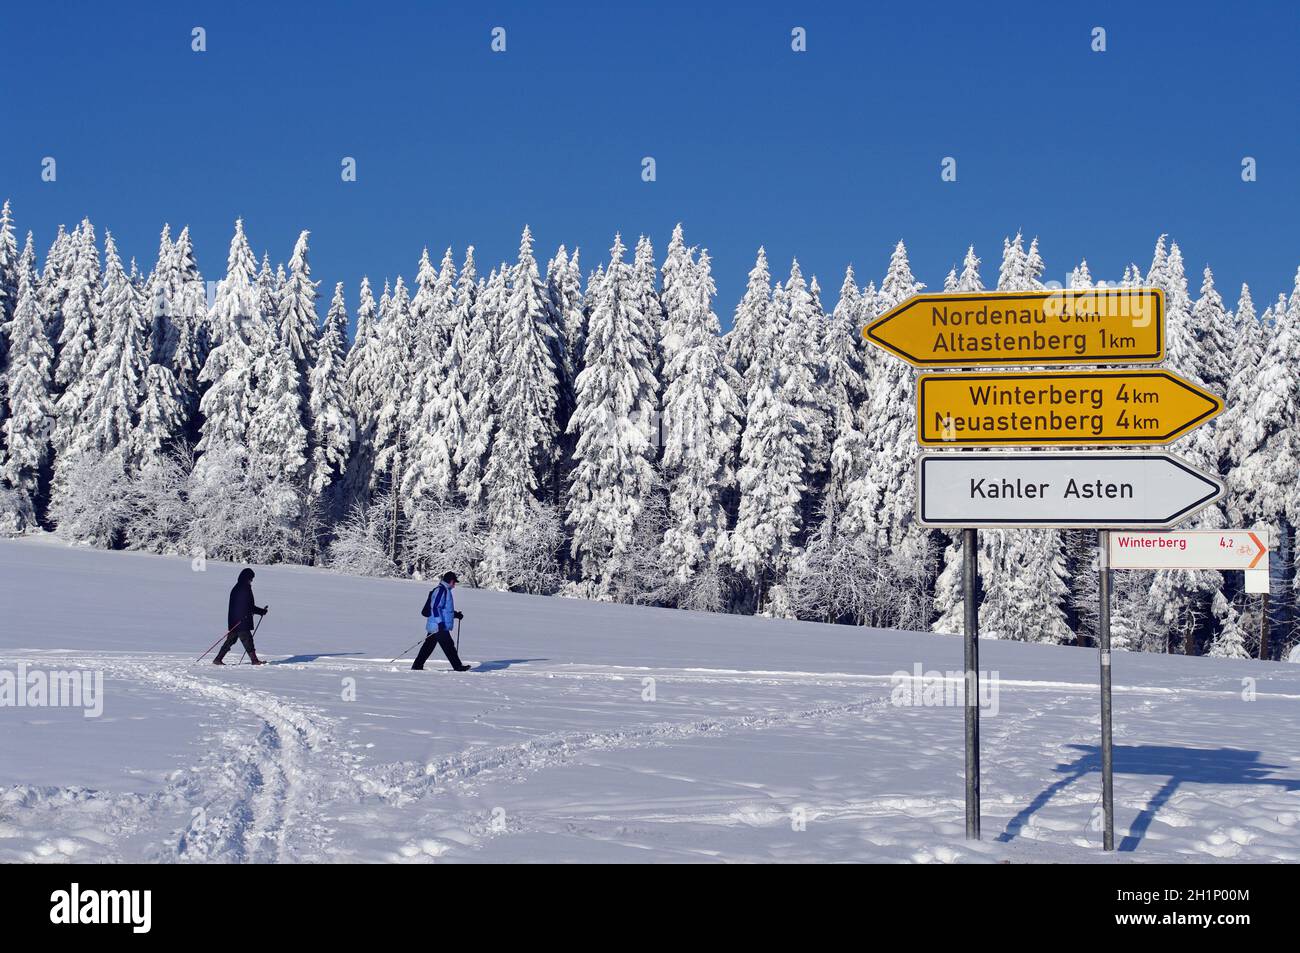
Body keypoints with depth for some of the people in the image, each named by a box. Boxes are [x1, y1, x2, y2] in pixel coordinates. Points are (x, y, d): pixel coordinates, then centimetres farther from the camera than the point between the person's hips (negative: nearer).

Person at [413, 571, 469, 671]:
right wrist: (440, 622, -25)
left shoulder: (445, 591, 19)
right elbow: (434, 607, -21)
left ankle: (417, 666, 12)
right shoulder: (440, 590, -13)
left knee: (428, 647, 11)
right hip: (439, 626, -10)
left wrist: (456, 614, 23)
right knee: (449, 646, -4)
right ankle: (458, 666, 1)